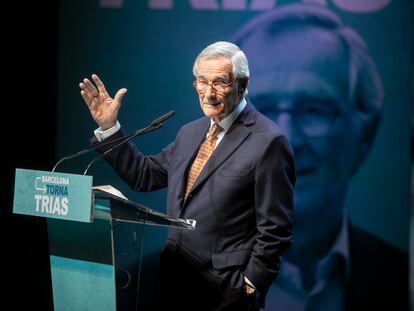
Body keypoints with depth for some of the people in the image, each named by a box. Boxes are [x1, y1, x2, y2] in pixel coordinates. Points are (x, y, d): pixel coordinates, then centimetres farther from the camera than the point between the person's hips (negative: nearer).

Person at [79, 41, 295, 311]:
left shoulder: (268, 142, -13)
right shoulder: (191, 133, 12)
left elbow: (275, 229, -13)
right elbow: (144, 175, 14)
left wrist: (250, 287, -15)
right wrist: (108, 127, 8)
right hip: (175, 280, 7)